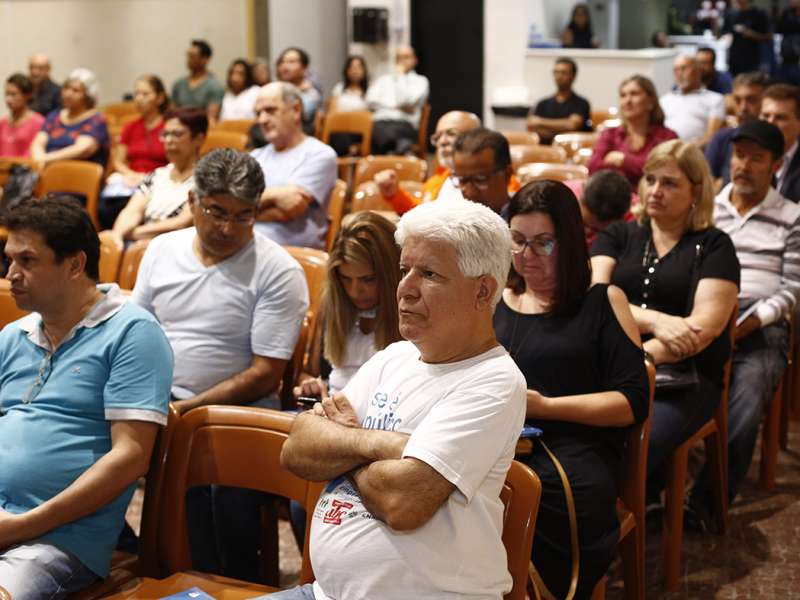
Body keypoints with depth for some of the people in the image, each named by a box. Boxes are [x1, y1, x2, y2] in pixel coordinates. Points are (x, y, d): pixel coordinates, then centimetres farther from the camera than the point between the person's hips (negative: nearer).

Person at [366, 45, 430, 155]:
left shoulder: (420, 81, 18)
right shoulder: (383, 79, 28)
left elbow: (407, 101, -1)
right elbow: (371, 101, 11)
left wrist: (400, 75, 9)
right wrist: (396, 107, 0)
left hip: (404, 124, -2)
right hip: (380, 122, 2)